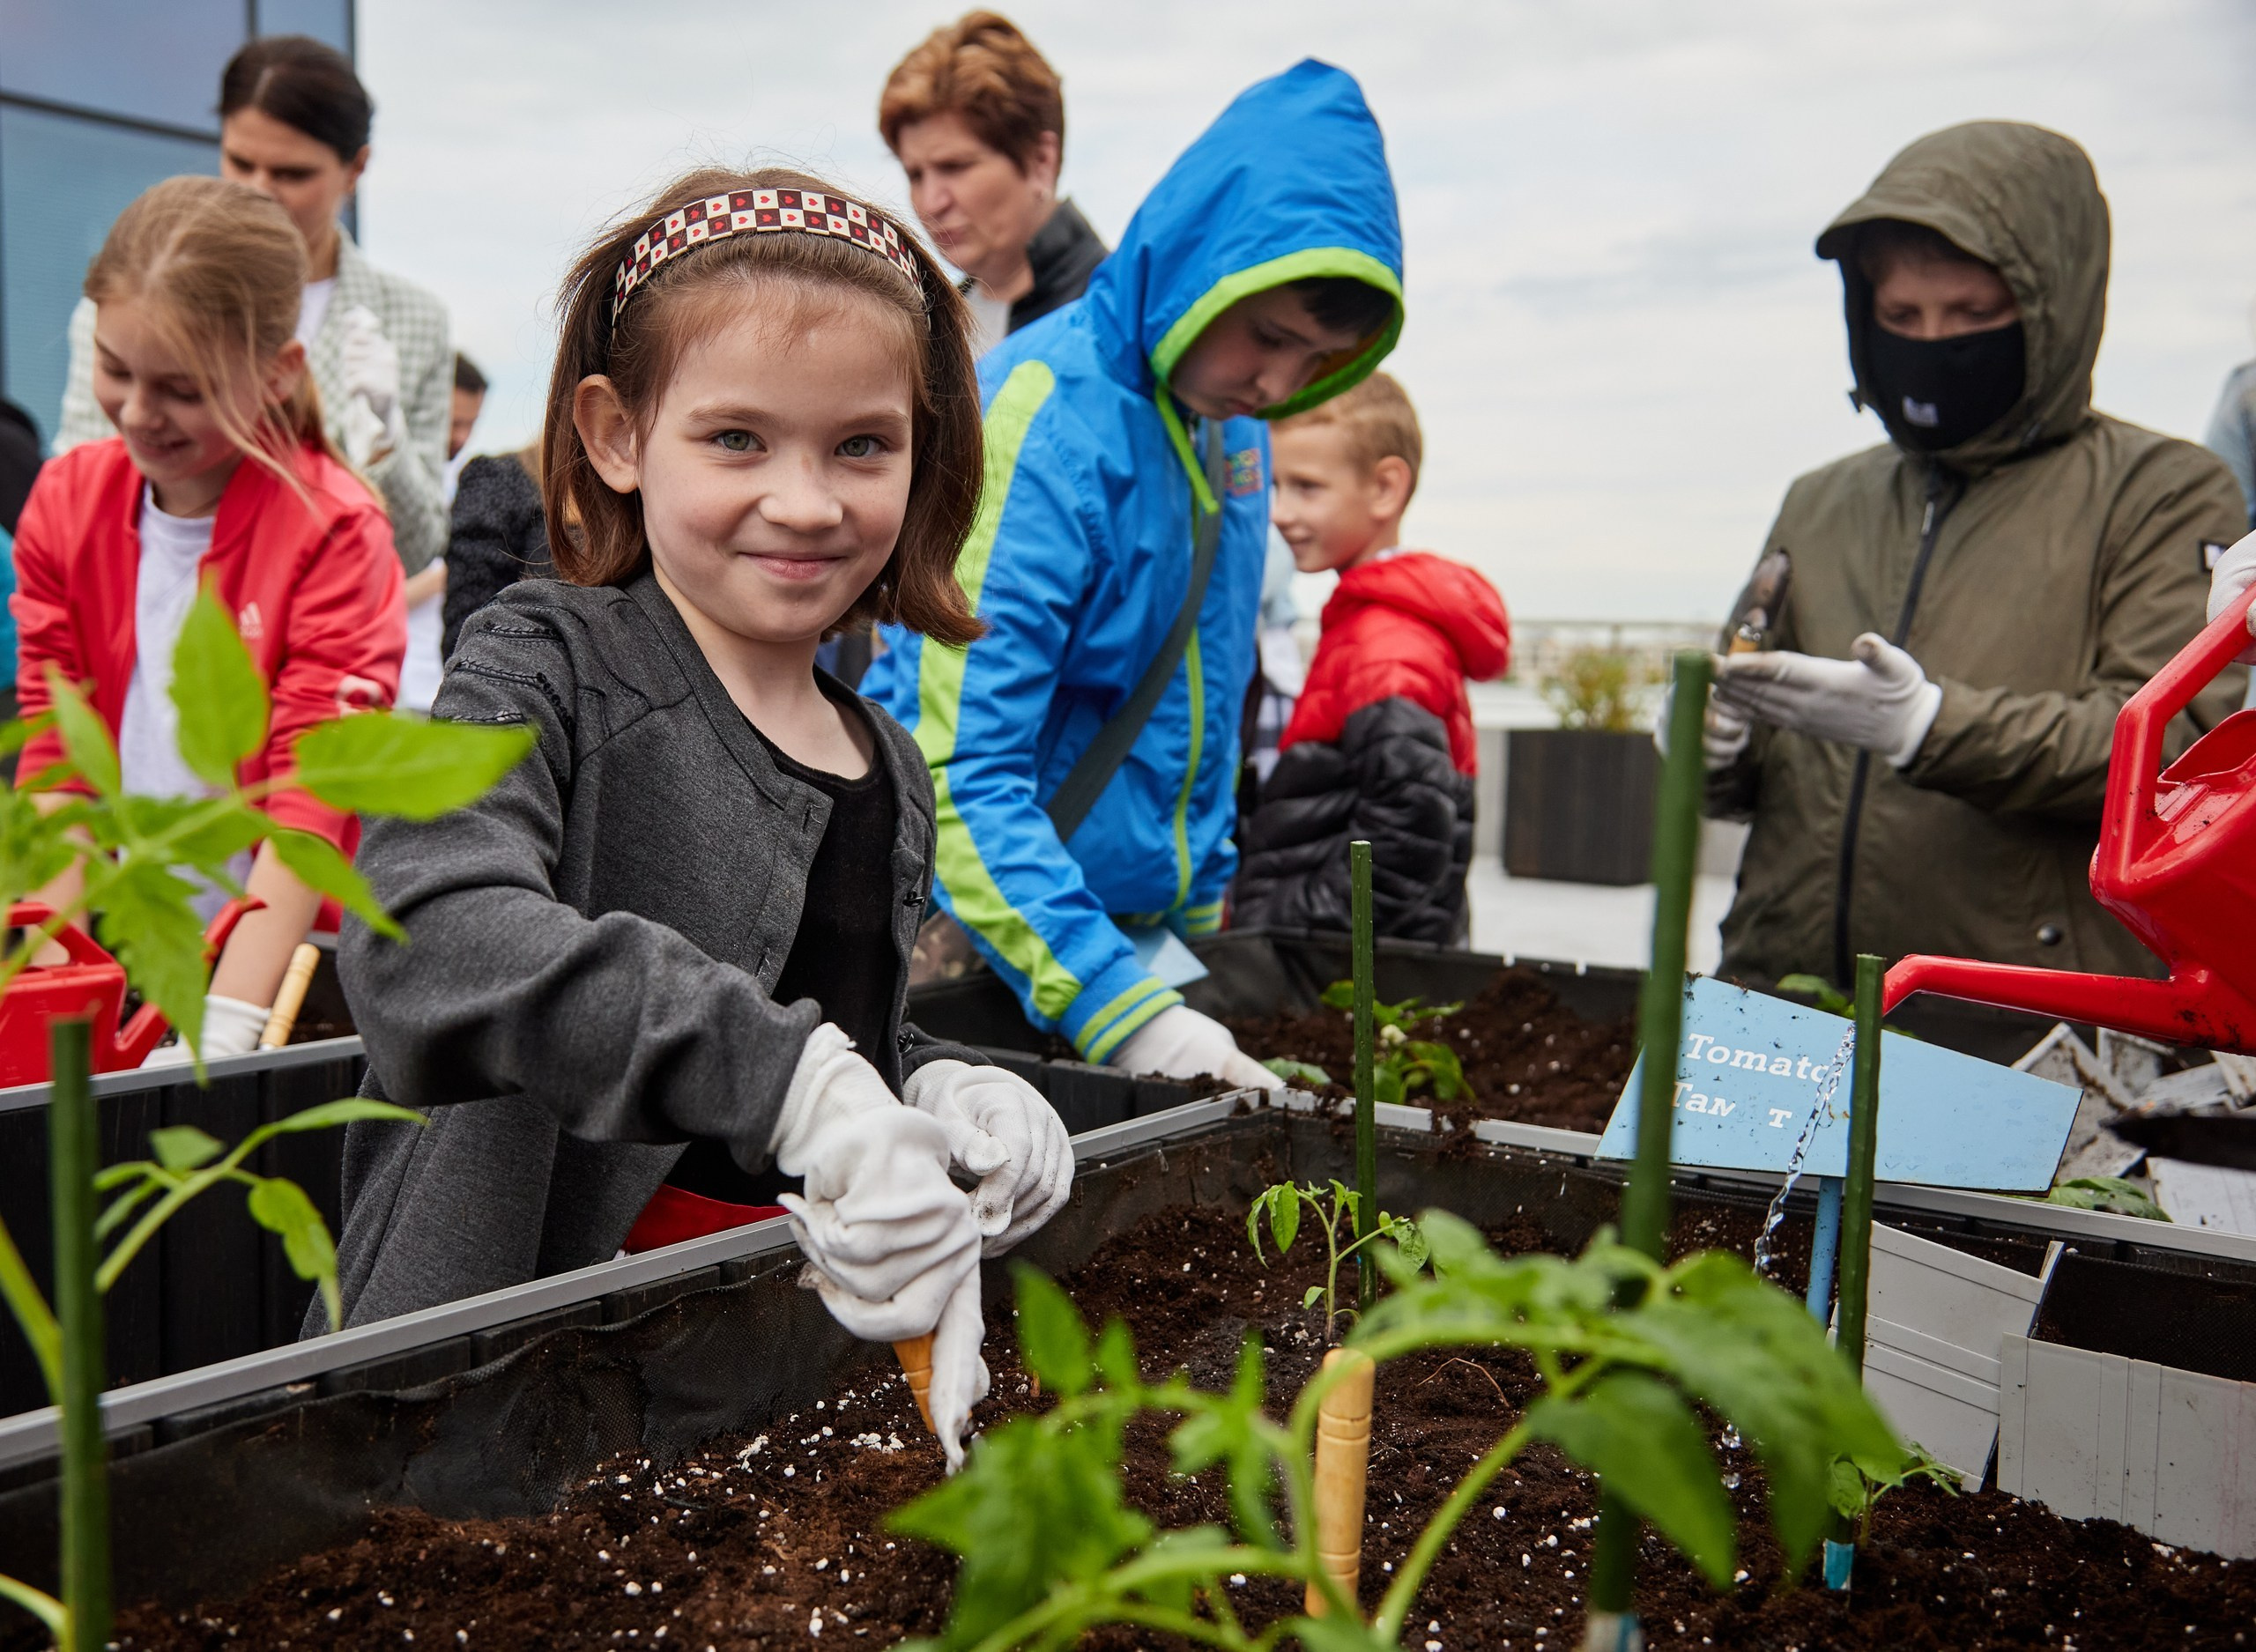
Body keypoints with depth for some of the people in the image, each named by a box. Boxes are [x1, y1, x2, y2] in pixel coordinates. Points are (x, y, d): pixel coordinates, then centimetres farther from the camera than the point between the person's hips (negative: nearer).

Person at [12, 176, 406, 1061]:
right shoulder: (66, 499, 5)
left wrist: (226, 1025, -21)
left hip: (281, 959, -4)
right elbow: (55, 751, 4)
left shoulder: (331, 530, -11)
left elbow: (309, 796, -15)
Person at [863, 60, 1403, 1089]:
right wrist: (1116, 1005, -32)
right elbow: (957, 773, -26)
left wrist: (1202, 907, 15)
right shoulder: (1042, 427, -20)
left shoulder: (1230, 423, 5)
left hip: (1142, 924, 7)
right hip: (979, 938, -7)